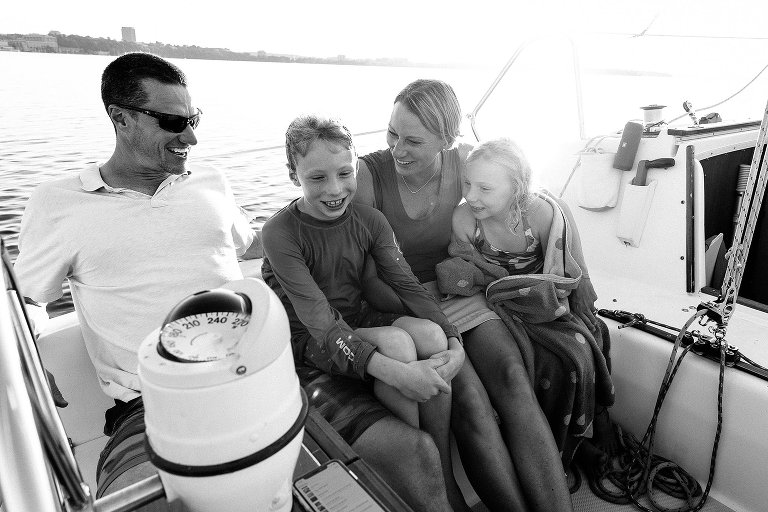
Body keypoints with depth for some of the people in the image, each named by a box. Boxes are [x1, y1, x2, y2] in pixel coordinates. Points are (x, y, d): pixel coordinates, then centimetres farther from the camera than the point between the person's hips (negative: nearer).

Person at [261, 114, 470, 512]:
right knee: (396, 342, -28)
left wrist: (453, 341, -24)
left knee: (431, 334, -23)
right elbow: (322, 325, -25)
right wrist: (396, 372, -36)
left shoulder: (369, 221, -1)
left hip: (358, 327, 5)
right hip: (309, 350, -4)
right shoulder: (280, 233, -18)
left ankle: (444, 475, -5)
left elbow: (407, 286, -8)